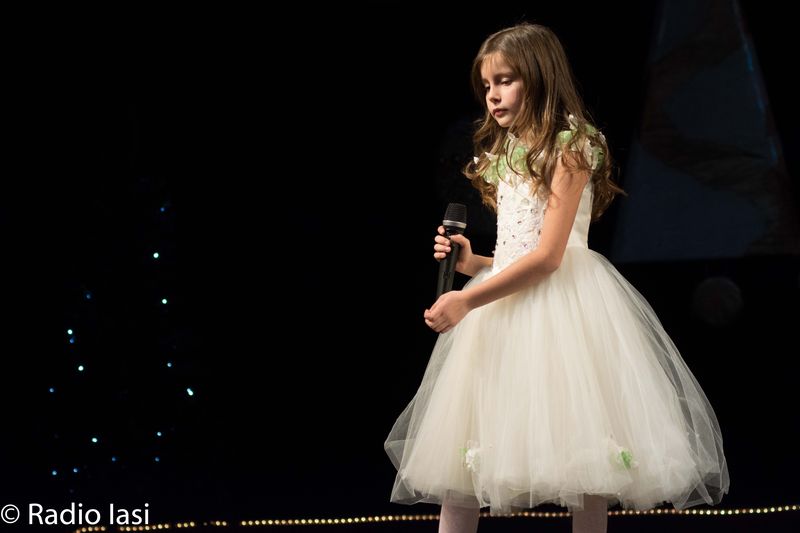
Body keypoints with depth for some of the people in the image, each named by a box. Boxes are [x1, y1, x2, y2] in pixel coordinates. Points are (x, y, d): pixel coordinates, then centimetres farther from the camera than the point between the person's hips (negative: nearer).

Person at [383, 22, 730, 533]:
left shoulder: (570, 146, -8)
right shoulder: (504, 155, 16)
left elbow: (547, 255, -16)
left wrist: (469, 300, -18)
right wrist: (473, 262, 0)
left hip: (560, 301, -7)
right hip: (505, 305, 7)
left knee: (576, 435, -4)